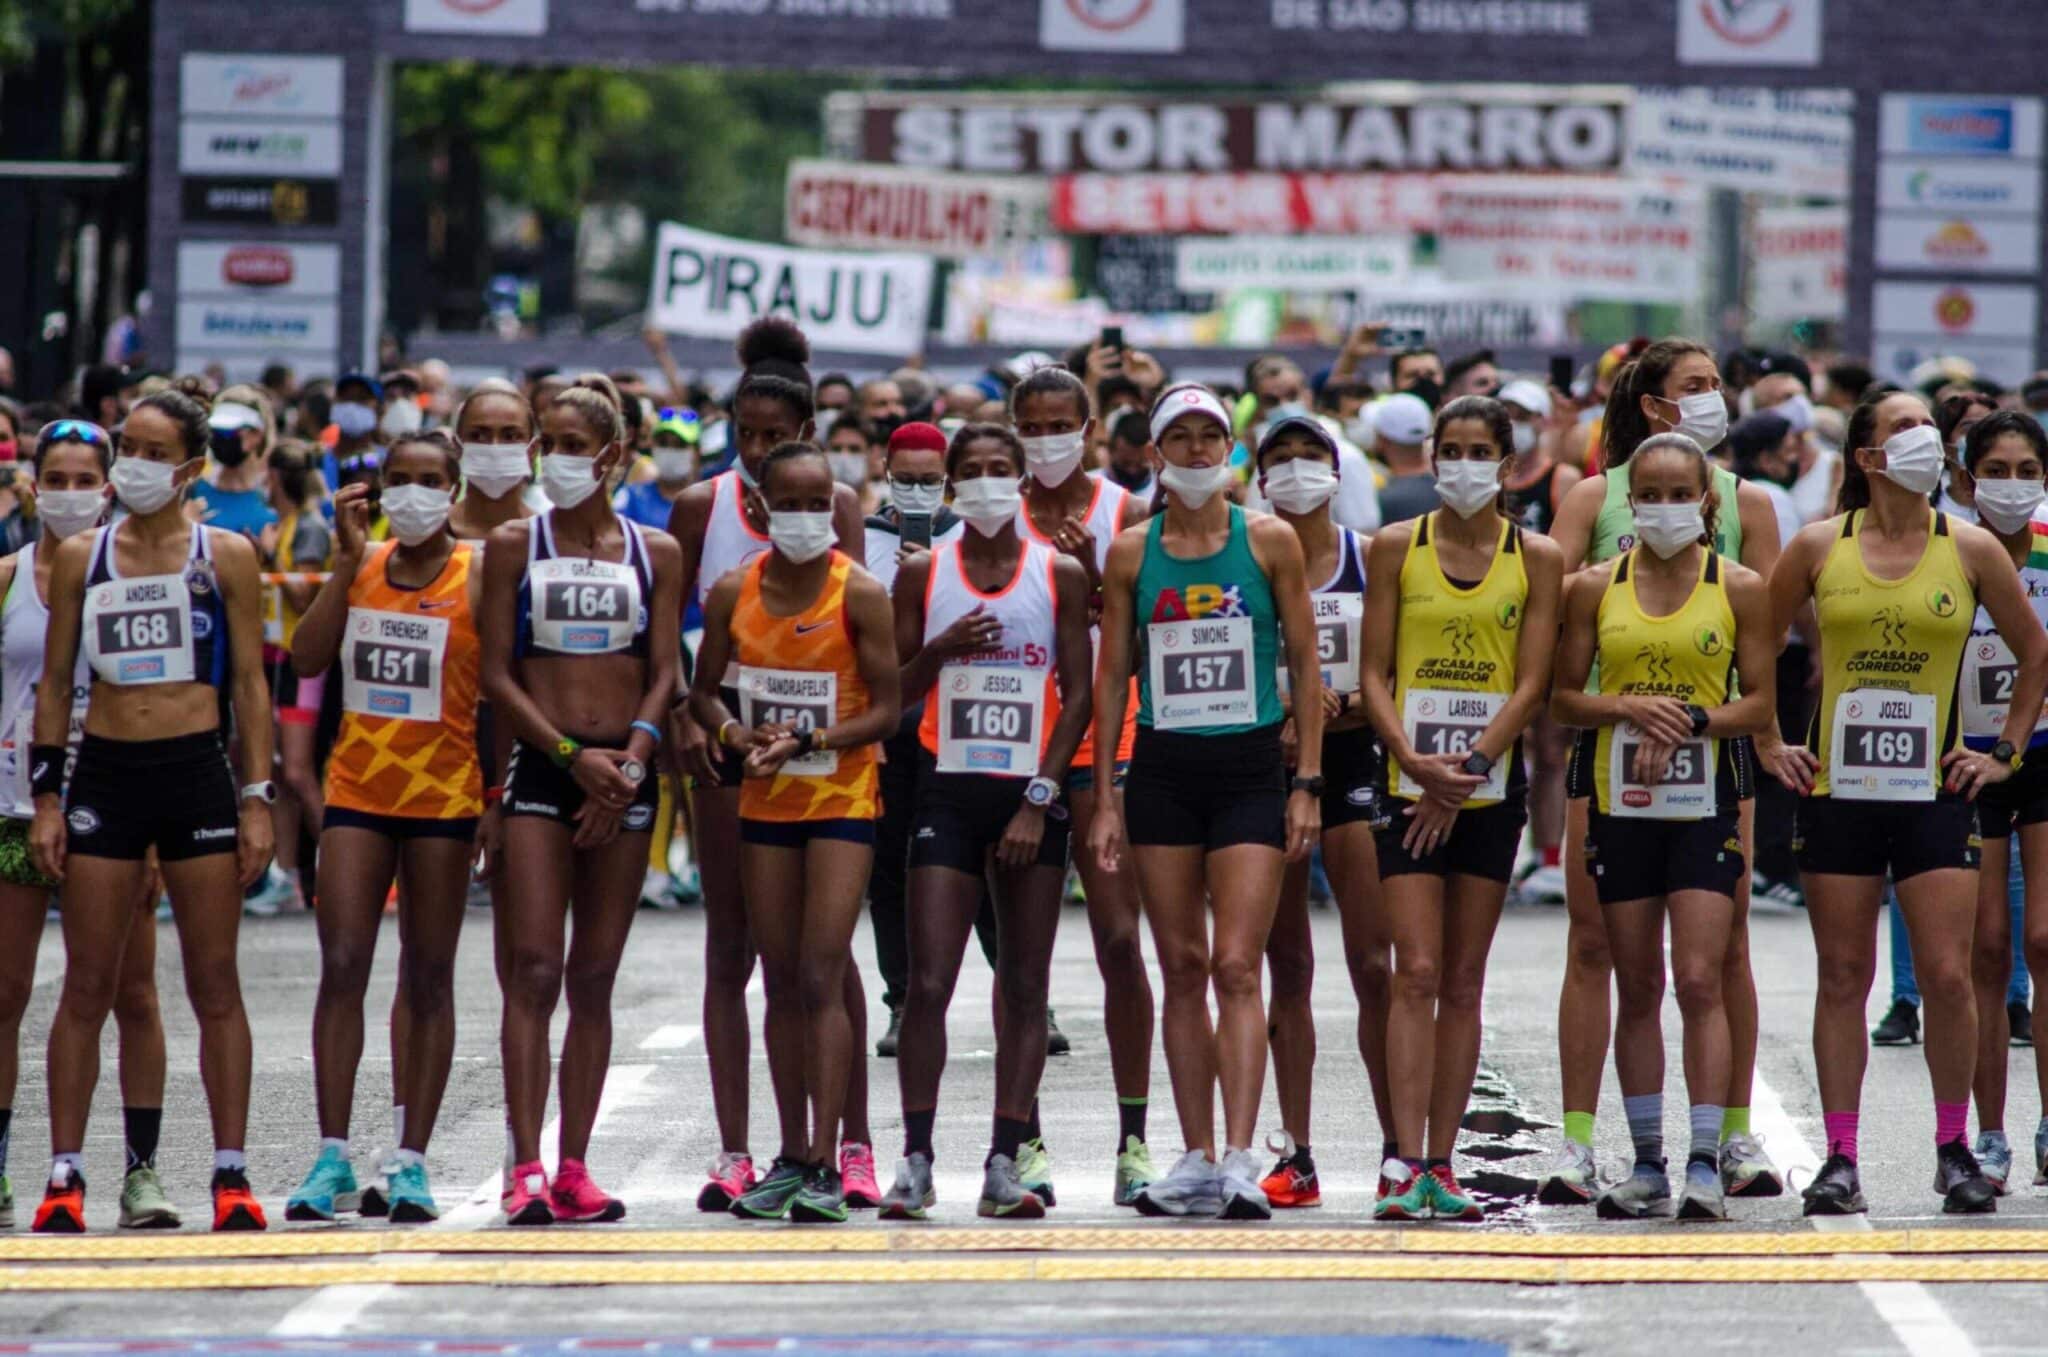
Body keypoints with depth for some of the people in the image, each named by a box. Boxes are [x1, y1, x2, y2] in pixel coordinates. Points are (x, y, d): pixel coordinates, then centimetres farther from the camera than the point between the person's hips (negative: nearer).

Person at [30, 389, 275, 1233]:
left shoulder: (226, 556, 3)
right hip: (104, 777, 1)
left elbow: (250, 682, 4)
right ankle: (65, 1174, 4)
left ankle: (231, 1174, 5)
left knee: (215, 984, 1)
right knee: (86, 986, 1)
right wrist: (45, 798, 2)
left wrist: (258, 798, -3)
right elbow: (55, 681, 10)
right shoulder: (79, 558, 8)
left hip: (197, 774, -1)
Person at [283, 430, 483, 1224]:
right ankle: (333, 1158, -5)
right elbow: (307, 659, -4)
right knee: (342, 965, -6)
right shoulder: (361, 567, 8)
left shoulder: (476, 578, -3)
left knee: (427, 978, 4)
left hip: (443, 792, -3)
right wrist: (350, 560, -7)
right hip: (358, 787, 3)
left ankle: (411, 1161, 8)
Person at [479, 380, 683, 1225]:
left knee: (595, 977, 3)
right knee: (532, 968, -11)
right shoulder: (514, 546, 5)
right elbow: (497, 675, 0)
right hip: (539, 767, -2)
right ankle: (526, 1166, -15)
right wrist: (573, 755, -10)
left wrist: (631, 760, -10)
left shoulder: (655, 554, 9)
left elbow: (663, 674, 5)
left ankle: (575, 1168, 6)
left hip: (623, 771, 2)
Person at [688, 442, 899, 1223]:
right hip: (765, 800, 4)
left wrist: (810, 740, -21)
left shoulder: (859, 595, -8)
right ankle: (792, 1155, 15)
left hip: (841, 798, -4)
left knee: (822, 975, -13)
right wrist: (738, 733, -10)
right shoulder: (734, 593, 2)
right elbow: (704, 690, 10)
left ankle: (825, 1165, -15)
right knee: (781, 980, 8)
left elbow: (885, 709, -8)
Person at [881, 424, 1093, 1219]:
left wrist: (1041, 796, -7)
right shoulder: (923, 574, 7)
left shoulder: (1059, 576, 5)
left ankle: (1005, 1162, 3)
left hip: (1031, 793, 0)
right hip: (949, 788, 0)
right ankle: (916, 1160, -6)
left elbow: (1079, 694, 1)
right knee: (929, 981, -9)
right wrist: (940, 651, -11)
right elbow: (894, 691, 9)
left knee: (1025, 986, 0)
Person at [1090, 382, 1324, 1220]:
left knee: (1236, 966, -11)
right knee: (1182, 969, 4)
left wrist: (1307, 782, -3)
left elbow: (1305, 663, 3)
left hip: (1250, 769, -2)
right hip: (1162, 769, 2)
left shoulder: (1270, 543, 1)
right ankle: (1197, 1161, 9)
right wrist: (1107, 797, 4)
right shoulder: (1131, 553, 6)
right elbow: (1112, 675, 9)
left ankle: (1239, 1160, -16)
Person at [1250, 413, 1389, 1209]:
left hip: (1353, 758, -1)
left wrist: (1347, 710, -13)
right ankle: (1294, 1154, 8)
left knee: (1374, 964, -6)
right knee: (1288, 968, 5)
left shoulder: (1371, 559, 5)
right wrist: (1281, 711, -14)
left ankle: (1399, 1147, -2)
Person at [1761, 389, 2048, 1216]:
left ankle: (1954, 1150, 9)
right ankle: (1840, 1158, 7)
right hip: (1837, 791, 0)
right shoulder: (1819, 548, 2)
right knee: (1844, 976, 2)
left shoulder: (1970, 551, 2)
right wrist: (1767, 746, 7)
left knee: (1948, 975, -5)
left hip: (1934, 795, 0)